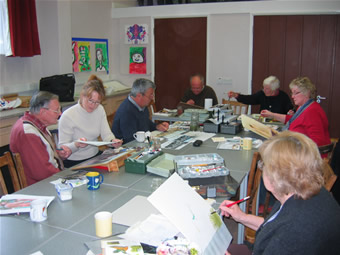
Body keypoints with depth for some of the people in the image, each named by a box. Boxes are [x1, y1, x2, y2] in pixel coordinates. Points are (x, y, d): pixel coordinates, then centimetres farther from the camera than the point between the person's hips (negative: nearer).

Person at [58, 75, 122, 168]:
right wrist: (76, 144, -35)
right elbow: (63, 148, -14)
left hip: (96, 156, 6)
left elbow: (106, 134, 1)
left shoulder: (100, 110, 4)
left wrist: (113, 141, -22)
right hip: (74, 163, -6)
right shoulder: (67, 116, -15)